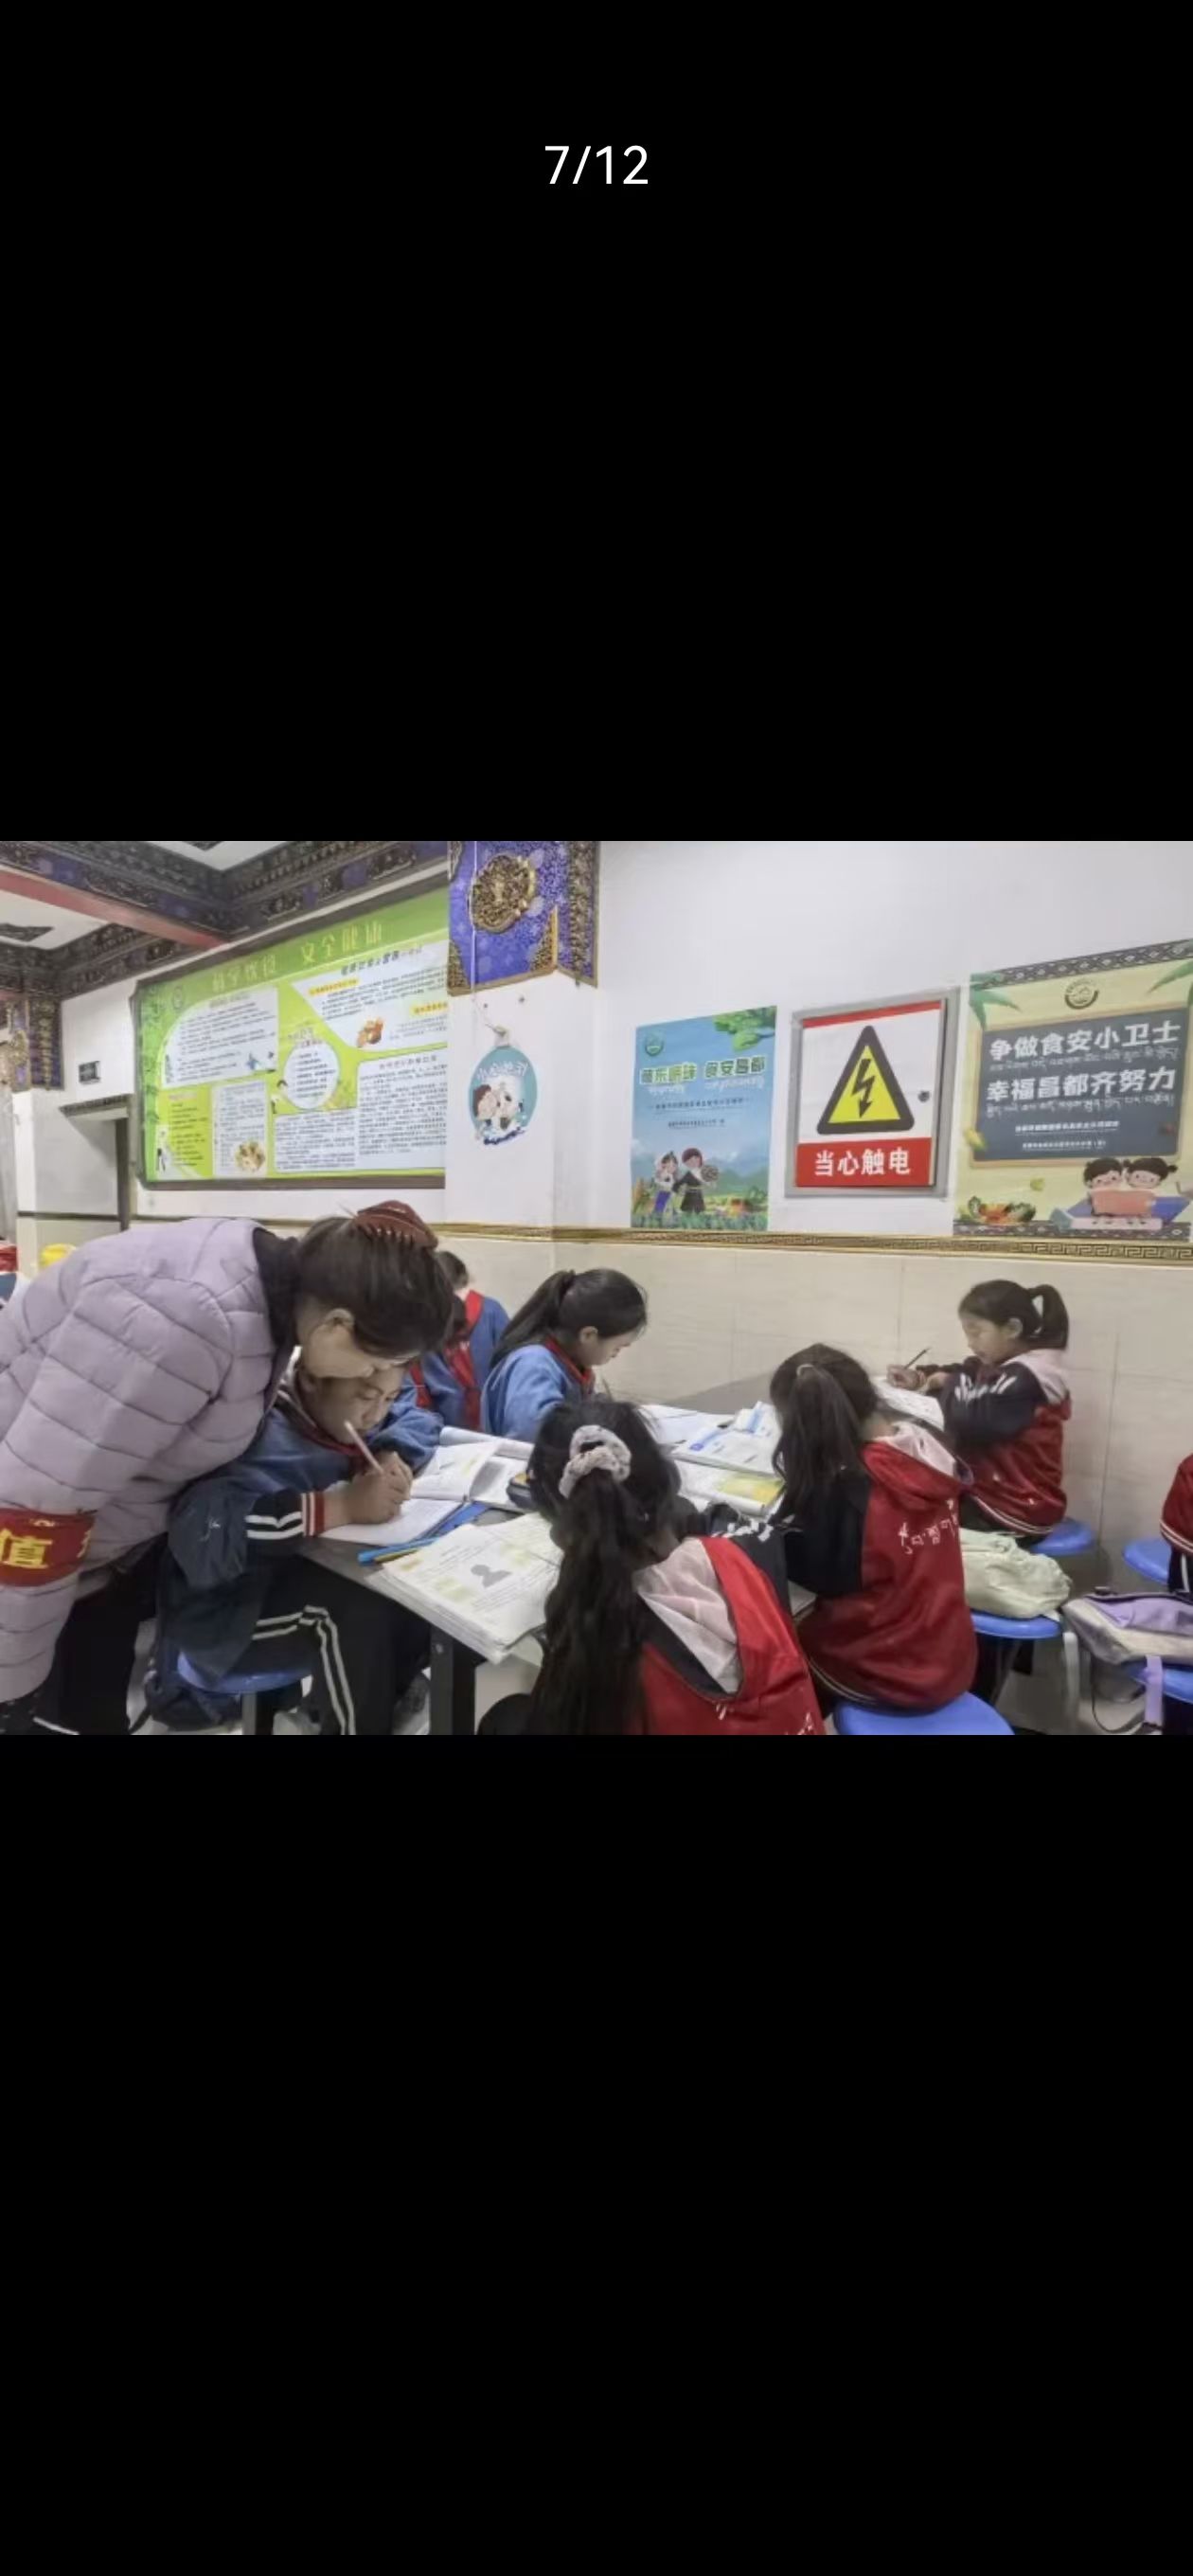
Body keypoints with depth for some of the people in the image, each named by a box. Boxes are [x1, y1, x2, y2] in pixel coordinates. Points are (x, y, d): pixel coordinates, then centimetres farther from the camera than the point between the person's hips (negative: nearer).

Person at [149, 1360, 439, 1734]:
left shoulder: (344, 1407, -7)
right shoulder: (261, 1434, -30)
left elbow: (417, 1417, 5)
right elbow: (200, 1536, -43)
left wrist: (389, 1456, -17)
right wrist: (342, 1505, -42)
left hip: (301, 1572, 7)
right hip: (221, 1614, -7)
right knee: (363, 1608, -30)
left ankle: (388, 1713, 11)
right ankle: (355, 1719, -5)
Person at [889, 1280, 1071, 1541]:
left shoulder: (1022, 1380, -24)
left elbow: (966, 1420, -34)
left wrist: (948, 1383, -14)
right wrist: (919, 1377, -8)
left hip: (1017, 1511, -8)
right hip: (993, 1492, 8)